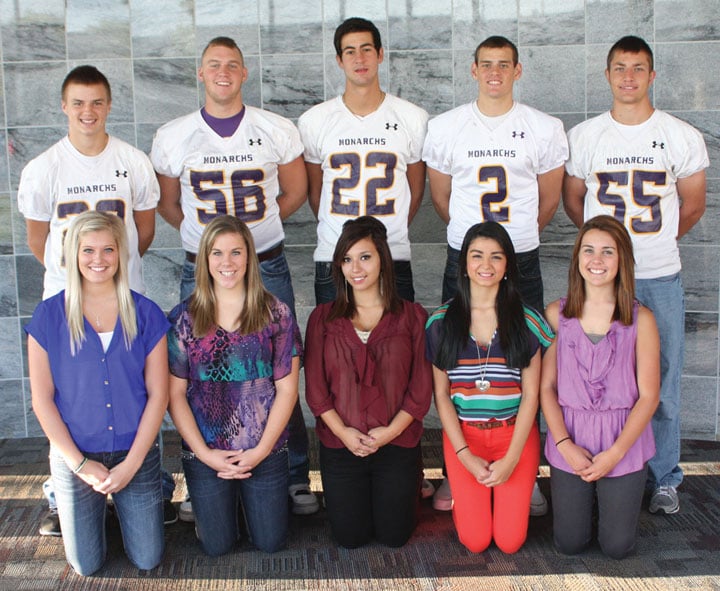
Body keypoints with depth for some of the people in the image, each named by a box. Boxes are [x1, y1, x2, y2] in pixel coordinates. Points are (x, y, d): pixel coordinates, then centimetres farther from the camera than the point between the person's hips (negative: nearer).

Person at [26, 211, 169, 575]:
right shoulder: (49, 316, -8)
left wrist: (131, 463, -11)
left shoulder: (146, 315, -6)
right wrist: (80, 463, -10)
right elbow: (42, 398, -6)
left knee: (147, 561, 10)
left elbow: (157, 394, -5)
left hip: (136, 454, 0)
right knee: (86, 567, 11)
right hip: (74, 457, 0)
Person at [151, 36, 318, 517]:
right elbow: (167, 204, 14)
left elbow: (295, 192, 12)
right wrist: (207, 236, 7)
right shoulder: (173, 137, 3)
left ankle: (296, 479, 15)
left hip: (268, 268, -1)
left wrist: (253, 226, 9)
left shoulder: (278, 130, 2)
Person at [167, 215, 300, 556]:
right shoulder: (184, 318, -5)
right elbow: (175, 393, -4)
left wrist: (261, 450, -11)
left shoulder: (275, 314, -6)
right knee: (217, 547, 11)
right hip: (204, 454, 0)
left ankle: (249, 499, 40)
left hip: (266, 452, 0)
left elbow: (287, 389, -5)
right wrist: (204, 452, -11)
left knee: (270, 543, 10)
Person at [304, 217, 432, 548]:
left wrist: (391, 431, -14)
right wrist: (343, 431, -13)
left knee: (394, 537, 7)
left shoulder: (412, 316, 0)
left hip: (397, 443, -1)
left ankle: (412, 487, 38)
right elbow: (314, 386, -1)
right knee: (350, 539, 6)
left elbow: (422, 387, -3)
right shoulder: (323, 318, 3)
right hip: (340, 444, 1)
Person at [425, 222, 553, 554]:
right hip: (463, 435, 0)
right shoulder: (441, 322, -3)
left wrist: (511, 458, -10)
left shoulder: (526, 321, -3)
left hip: (515, 434, 0)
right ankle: (459, 492, 29)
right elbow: (441, 393, -2)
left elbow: (531, 393, -3)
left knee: (510, 541, -3)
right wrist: (465, 456, -9)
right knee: (475, 541, -3)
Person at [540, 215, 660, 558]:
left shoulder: (640, 320, -7)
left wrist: (614, 453, -13)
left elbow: (648, 395, -7)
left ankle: (609, 497, 36)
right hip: (569, 443, 1)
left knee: (618, 547, 6)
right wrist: (565, 445, -12)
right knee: (569, 544, 8)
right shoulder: (557, 314, -3)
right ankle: (586, 497, 38)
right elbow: (546, 387, -3)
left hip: (624, 443, -1)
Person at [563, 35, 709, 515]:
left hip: (661, 278, 0)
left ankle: (664, 479, 18)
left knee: (663, 381, 4)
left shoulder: (683, 137, 2)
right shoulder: (583, 137, 4)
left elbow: (693, 206, 12)